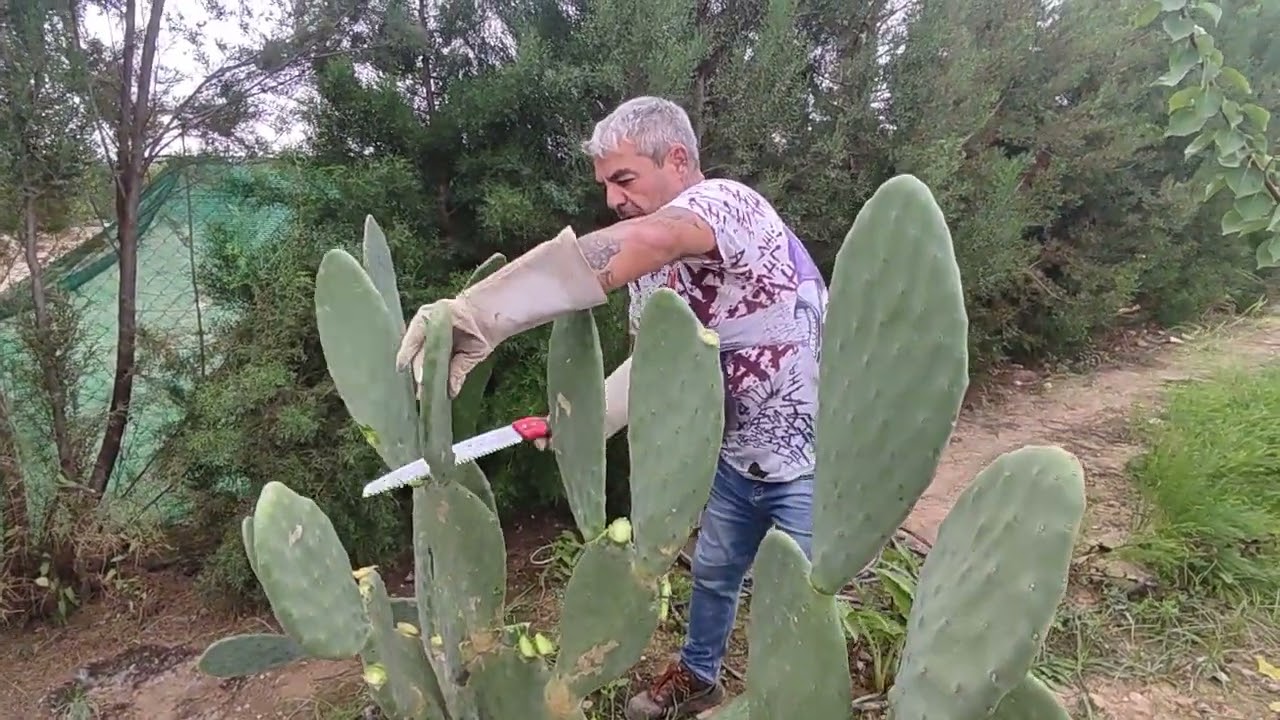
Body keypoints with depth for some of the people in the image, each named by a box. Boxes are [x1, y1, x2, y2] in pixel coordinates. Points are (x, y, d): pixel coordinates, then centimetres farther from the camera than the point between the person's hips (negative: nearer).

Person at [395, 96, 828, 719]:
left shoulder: (728, 200, -26)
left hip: (811, 461, -8)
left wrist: (476, 313, -56)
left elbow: (642, 241, -48)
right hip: (739, 455, 8)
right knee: (713, 572, 24)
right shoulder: (658, 268, 2)